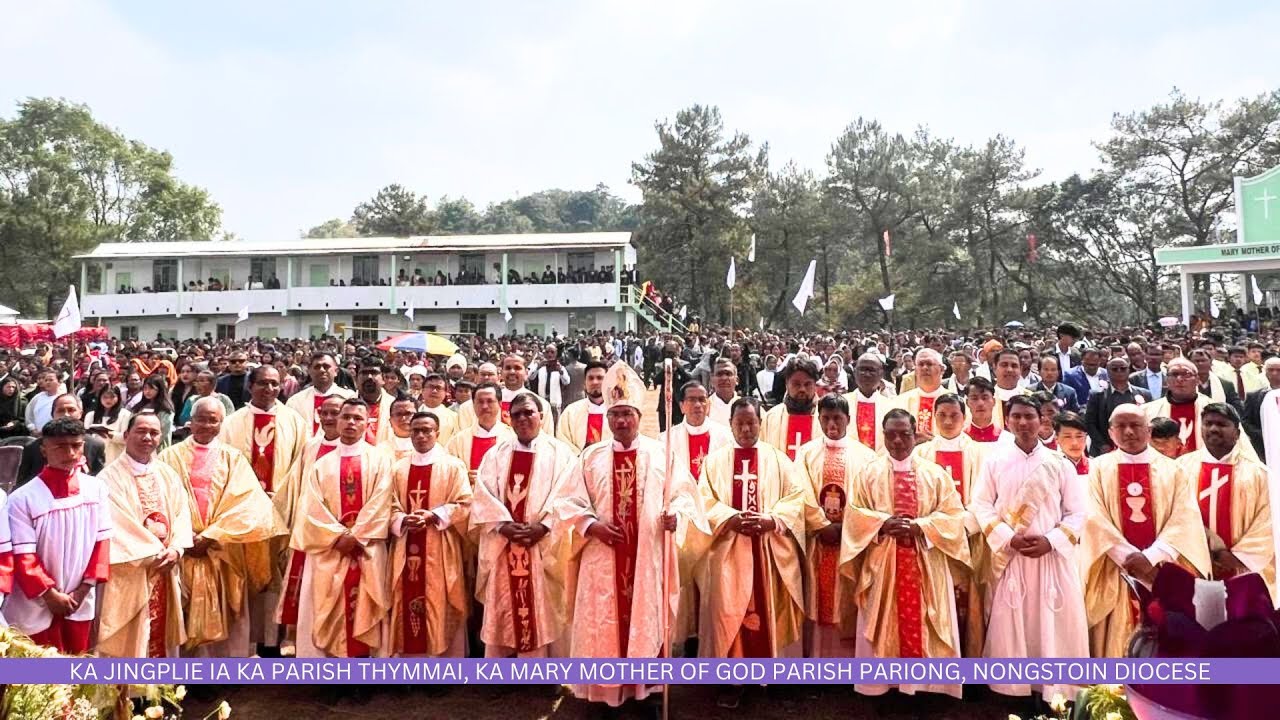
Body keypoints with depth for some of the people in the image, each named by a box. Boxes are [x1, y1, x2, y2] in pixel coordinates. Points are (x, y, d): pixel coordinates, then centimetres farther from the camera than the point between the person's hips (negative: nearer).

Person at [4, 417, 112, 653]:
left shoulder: (96, 489, -3)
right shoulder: (22, 499, -15)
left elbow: (102, 540, 0)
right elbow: (22, 556, -13)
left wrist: (84, 588, -5)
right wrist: (50, 594, -13)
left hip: (80, 603, 3)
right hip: (35, 607, -3)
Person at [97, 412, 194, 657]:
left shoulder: (168, 475, 11)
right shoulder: (111, 477, -8)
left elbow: (181, 513, 6)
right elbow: (117, 523, -13)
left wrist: (175, 549, -10)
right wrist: (154, 552, -13)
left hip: (164, 571, 5)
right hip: (128, 574, -5)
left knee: (162, 637, 11)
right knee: (128, 640, -1)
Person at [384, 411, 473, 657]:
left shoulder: (453, 466, 2)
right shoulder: (398, 468, 12)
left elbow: (464, 504, -4)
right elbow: (390, 507, 9)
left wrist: (432, 516, -16)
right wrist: (404, 521, -12)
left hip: (440, 551, -3)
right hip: (406, 549, 3)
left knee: (439, 605, -3)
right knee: (406, 602, 2)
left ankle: (443, 654, 3)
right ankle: (408, 654, 9)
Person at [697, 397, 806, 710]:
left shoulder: (778, 459, 7)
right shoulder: (715, 460, 7)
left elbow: (796, 497, -1)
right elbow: (705, 501, 0)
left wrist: (770, 520, -15)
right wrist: (730, 519, -16)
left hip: (770, 549, 0)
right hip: (728, 548, 0)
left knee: (769, 611, 5)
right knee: (729, 611, -1)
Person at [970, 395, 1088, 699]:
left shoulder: (1060, 464, 2)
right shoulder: (995, 461, 2)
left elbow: (1078, 512, 1)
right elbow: (980, 505, 1)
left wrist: (1051, 541, -13)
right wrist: (1008, 539, -11)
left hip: (1053, 556, 0)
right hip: (1009, 556, 0)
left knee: (1054, 624, 2)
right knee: (1010, 624, 3)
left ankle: (1055, 689, 13)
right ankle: (1013, 687, 14)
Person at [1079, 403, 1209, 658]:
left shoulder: (1172, 470, 9)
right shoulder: (1099, 468, 5)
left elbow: (1186, 518, -3)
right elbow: (1095, 518, -5)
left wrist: (1151, 557, -16)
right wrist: (1129, 557, -15)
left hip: (1162, 572, 1)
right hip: (1115, 574, -1)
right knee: (1116, 643, 0)